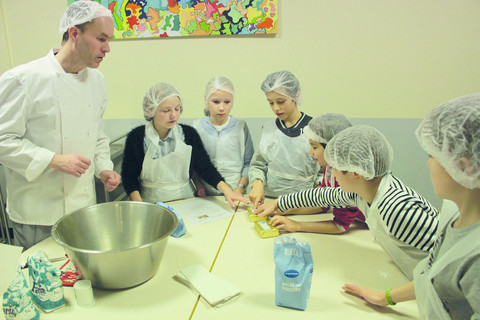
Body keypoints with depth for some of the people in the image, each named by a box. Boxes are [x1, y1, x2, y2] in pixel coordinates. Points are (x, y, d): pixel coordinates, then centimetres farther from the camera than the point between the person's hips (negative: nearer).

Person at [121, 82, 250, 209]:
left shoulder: (188, 133, 2)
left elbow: (205, 167, 4)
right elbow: (129, 177, 2)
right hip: (151, 204, -1)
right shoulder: (137, 137, -3)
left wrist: (227, 191, -11)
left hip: (186, 202, 1)